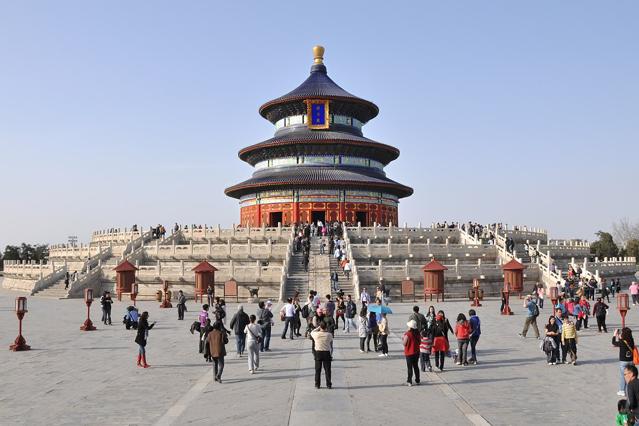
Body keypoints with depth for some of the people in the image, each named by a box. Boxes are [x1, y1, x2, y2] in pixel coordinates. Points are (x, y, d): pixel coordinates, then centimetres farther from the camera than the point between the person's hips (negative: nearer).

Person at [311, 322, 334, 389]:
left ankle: (317, 385, 15)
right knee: (327, 370, 9)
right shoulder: (329, 335, -10)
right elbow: (331, 343, 6)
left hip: (318, 353, 0)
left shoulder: (316, 334, -10)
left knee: (318, 370, 10)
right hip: (327, 353, 0)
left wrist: (318, 328, 14)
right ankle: (329, 384, 14)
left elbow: (312, 332, 12)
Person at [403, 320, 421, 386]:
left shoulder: (407, 334, -21)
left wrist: (402, 338, 1)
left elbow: (404, 343, -15)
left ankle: (409, 382, 6)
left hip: (409, 353, -5)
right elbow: (419, 342, 6)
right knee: (416, 366, 17)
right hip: (416, 352, 5)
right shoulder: (417, 333, -4)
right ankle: (417, 381, 24)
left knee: (409, 367, 4)